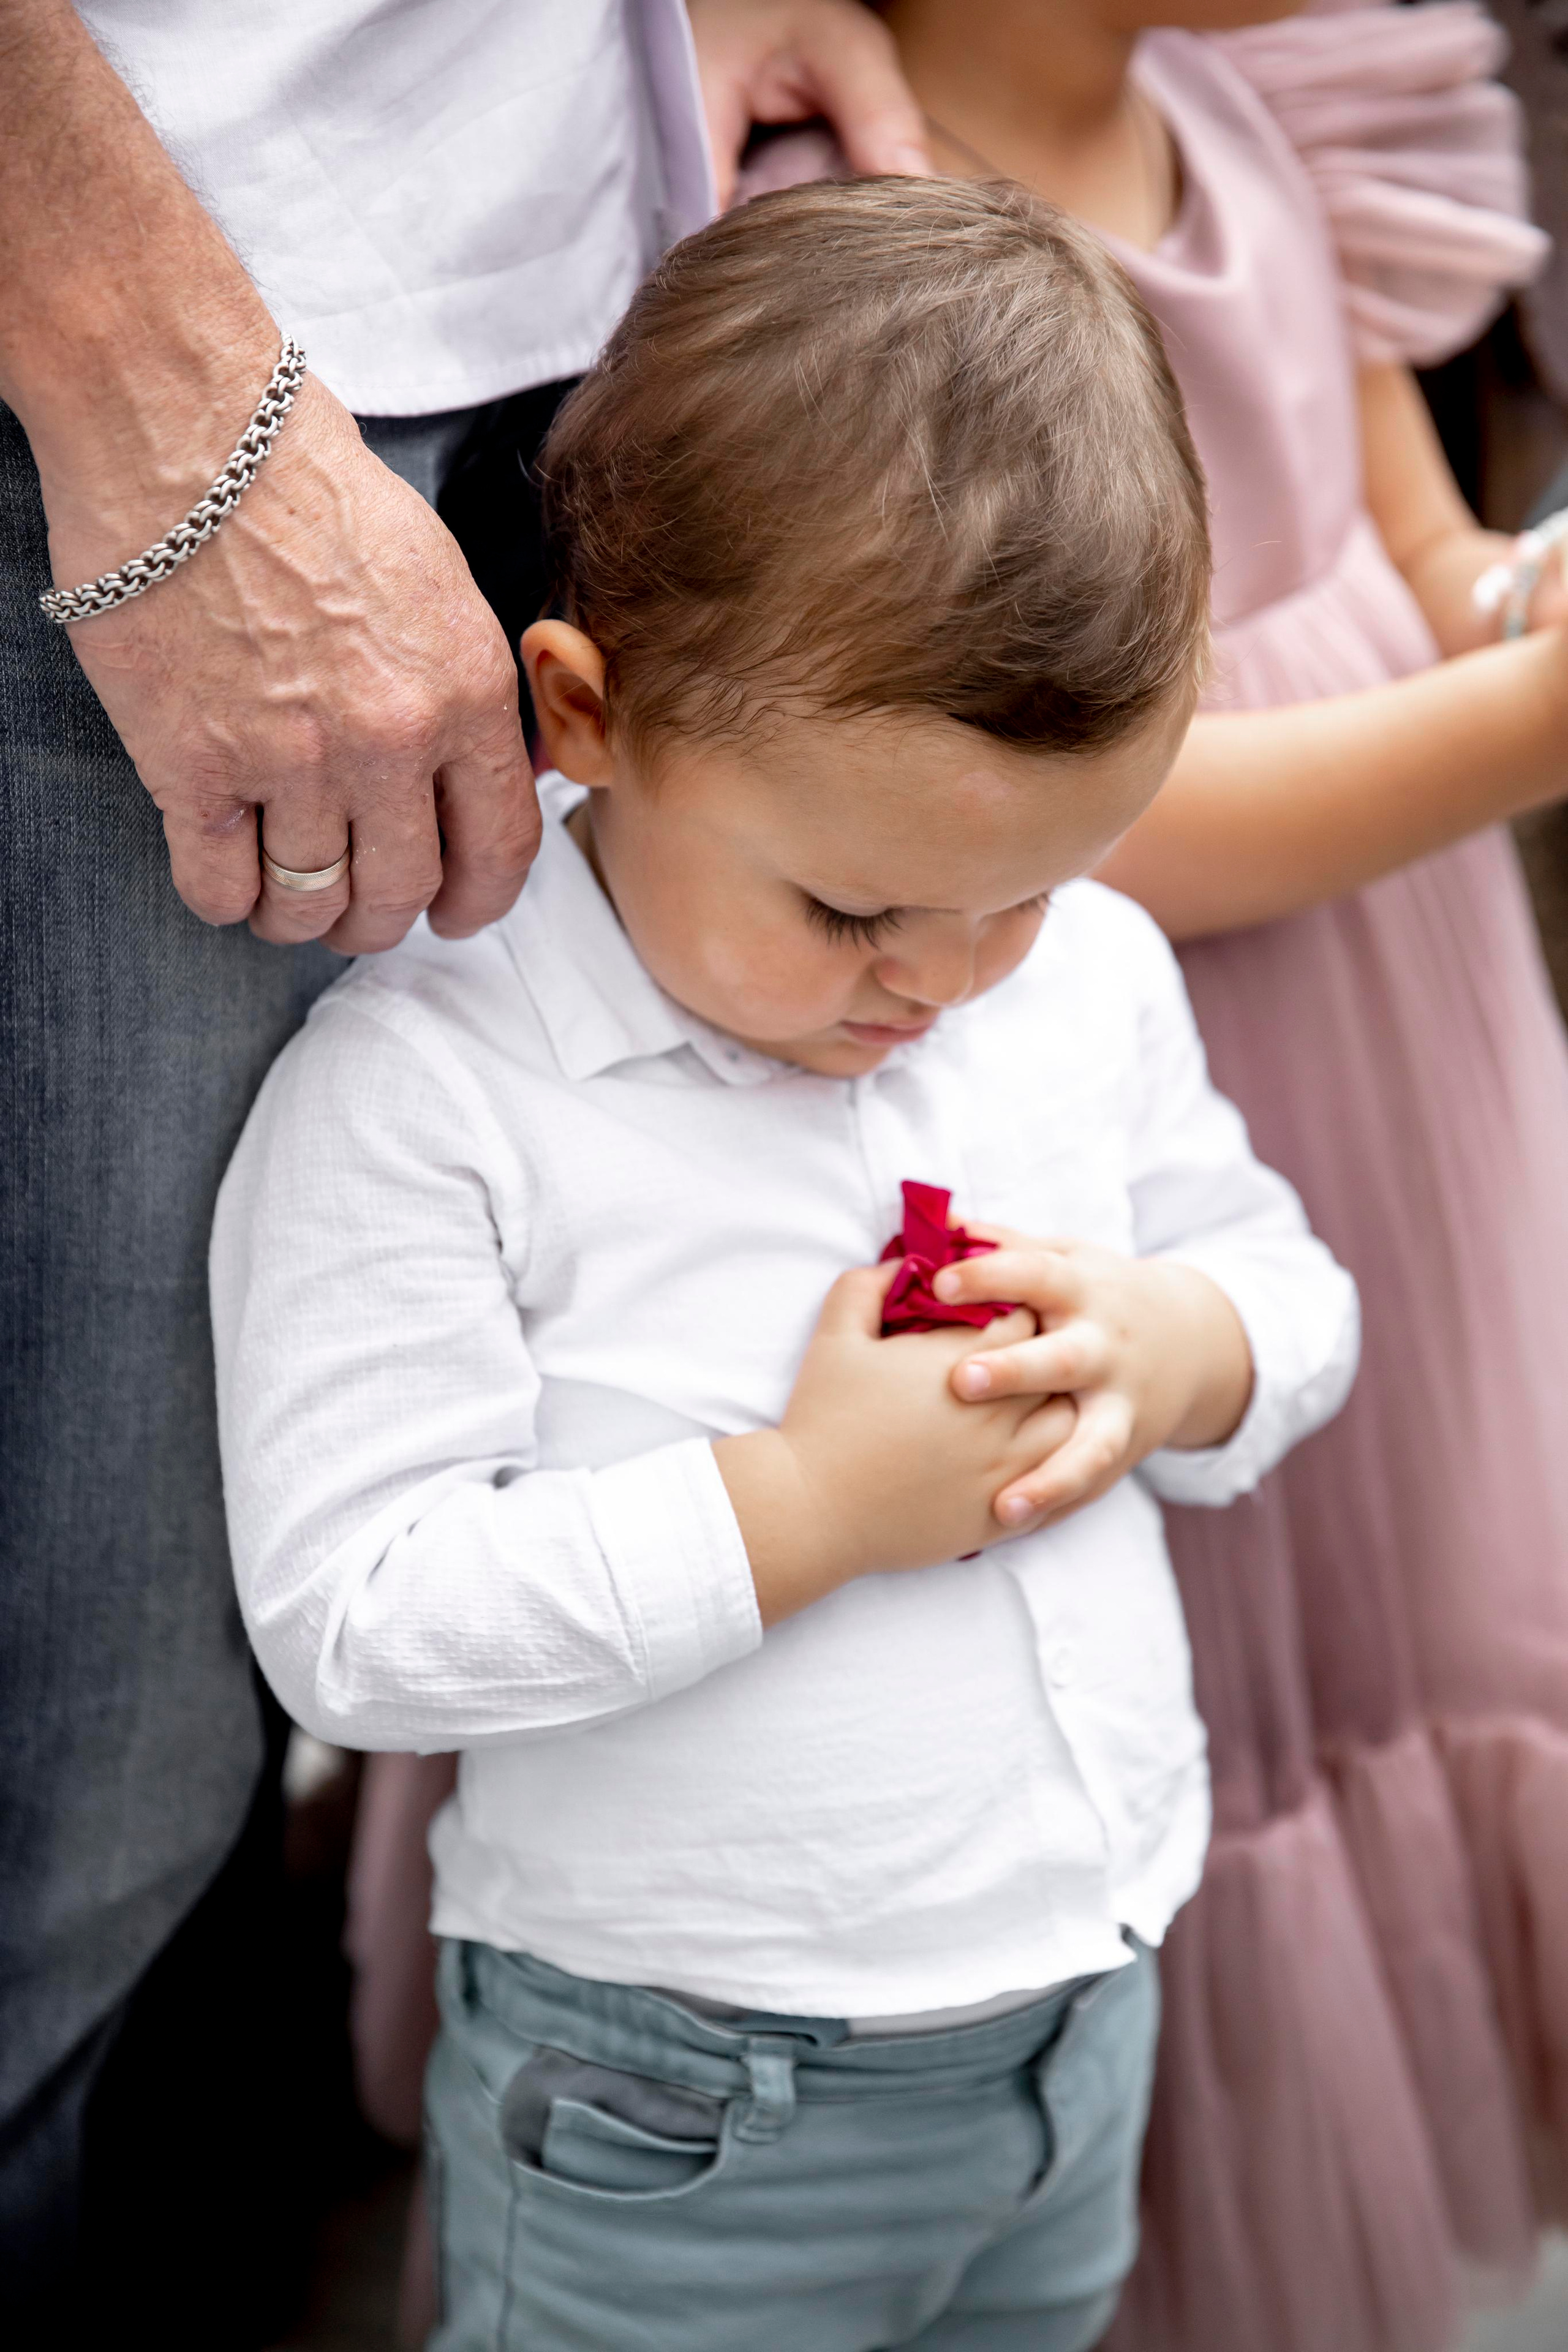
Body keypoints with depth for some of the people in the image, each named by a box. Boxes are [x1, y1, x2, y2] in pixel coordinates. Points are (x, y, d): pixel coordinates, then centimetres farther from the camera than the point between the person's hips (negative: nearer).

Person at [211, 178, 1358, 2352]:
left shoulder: (1096, 975, -2)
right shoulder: (420, 1092, -21)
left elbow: (1292, 1293, 10)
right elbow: (351, 1625, -23)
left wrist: (1176, 1350, -13)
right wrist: (803, 1501, -27)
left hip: (1092, 2005, 6)